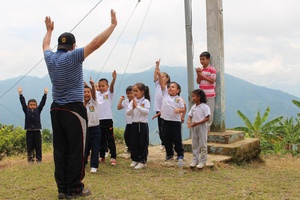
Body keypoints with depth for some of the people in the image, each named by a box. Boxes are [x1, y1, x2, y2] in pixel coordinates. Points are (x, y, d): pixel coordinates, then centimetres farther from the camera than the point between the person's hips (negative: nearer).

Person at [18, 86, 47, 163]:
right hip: (29, 131, 0)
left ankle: (39, 159, 10)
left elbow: (42, 103, 0)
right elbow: (23, 103, 0)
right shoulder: (26, 111, 6)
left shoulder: (38, 110, 6)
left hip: (37, 131, 0)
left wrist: (45, 94, -8)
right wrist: (20, 94, -9)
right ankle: (30, 160, 8)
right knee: (30, 147, 2)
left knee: (38, 147, 3)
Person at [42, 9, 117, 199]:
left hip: (56, 110, 7)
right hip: (74, 109, -6)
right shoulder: (73, 57, -11)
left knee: (60, 150, 7)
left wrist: (49, 30, 46)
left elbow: (46, 45, 30)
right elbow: (96, 42, -16)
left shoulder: (50, 58, 6)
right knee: (76, 151, -1)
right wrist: (113, 24, -9)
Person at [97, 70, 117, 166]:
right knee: (101, 140, 13)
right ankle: (102, 157, 22)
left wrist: (114, 78, -39)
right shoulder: (97, 94, 10)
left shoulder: (109, 93, -2)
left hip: (108, 120, -4)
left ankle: (113, 157, 3)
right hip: (98, 120, 4)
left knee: (110, 140, -1)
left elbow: (111, 87, -19)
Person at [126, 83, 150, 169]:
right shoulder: (132, 101, 6)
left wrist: (137, 106, -21)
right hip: (134, 124, 5)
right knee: (133, 143, 10)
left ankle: (142, 161, 10)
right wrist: (133, 107, -17)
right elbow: (128, 113, 0)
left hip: (143, 125, -4)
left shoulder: (146, 101, -6)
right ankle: (135, 160, 23)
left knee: (143, 144, 2)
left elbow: (146, 111, -21)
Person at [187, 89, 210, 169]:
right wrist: (189, 121, -10)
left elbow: (207, 118, -15)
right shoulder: (193, 107, 9)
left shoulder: (205, 107, -11)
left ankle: (202, 161, 8)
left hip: (201, 127, -6)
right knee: (194, 144, 11)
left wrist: (197, 123, -22)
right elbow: (190, 116, 12)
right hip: (194, 127, 6)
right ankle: (195, 160, 20)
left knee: (202, 144, 1)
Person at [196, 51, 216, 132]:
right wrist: (198, 74, -10)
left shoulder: (212, 69, -7)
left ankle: (208, 126, 11)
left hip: (210, 94, -5)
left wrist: (202, 75, -17)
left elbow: (212, 81, -14)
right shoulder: (200, 69, 8)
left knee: (209, 111, 1)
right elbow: (198, 82, 8)